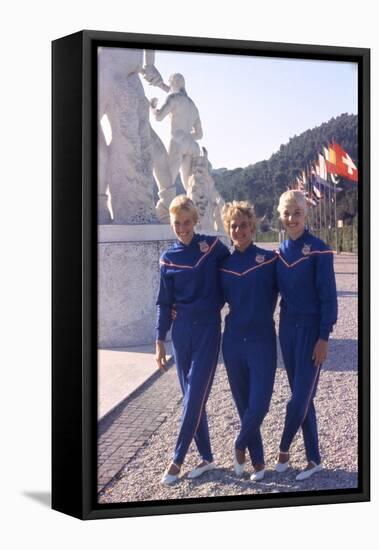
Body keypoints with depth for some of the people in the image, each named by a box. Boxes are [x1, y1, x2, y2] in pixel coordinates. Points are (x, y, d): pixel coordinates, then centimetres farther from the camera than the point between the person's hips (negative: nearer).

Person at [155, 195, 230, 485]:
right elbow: (165, 303, 6)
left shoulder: (213, 245, -3)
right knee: (192, 396, 6)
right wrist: (160, 341, 4)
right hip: (182, 330, 3)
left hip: (208, 329, -3)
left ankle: (178, 459, 1)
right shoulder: (169, 258, 3)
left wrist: (217, 303, 0)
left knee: (195, 395, -6)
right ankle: (207, 457, 17)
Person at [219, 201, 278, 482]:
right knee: (243, 405, 9)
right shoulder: (224, 265, 6)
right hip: (233, 341, 3)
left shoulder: (269, 259, -5)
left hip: (262, 340, -3)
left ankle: (240, 445, 19)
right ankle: (258, 460, 24)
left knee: (259, 405, -8)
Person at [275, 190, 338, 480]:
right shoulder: (281, 250, 6)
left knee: (300, 398, -5)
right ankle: (314, 459, 20)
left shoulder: (319, 250, -13)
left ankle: (284, 449, 17)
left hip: (311, 329, -6)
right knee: (302, 397, 10)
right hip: (288, 327, 6)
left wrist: (324, 337, -15)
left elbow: (328, 296, -13)